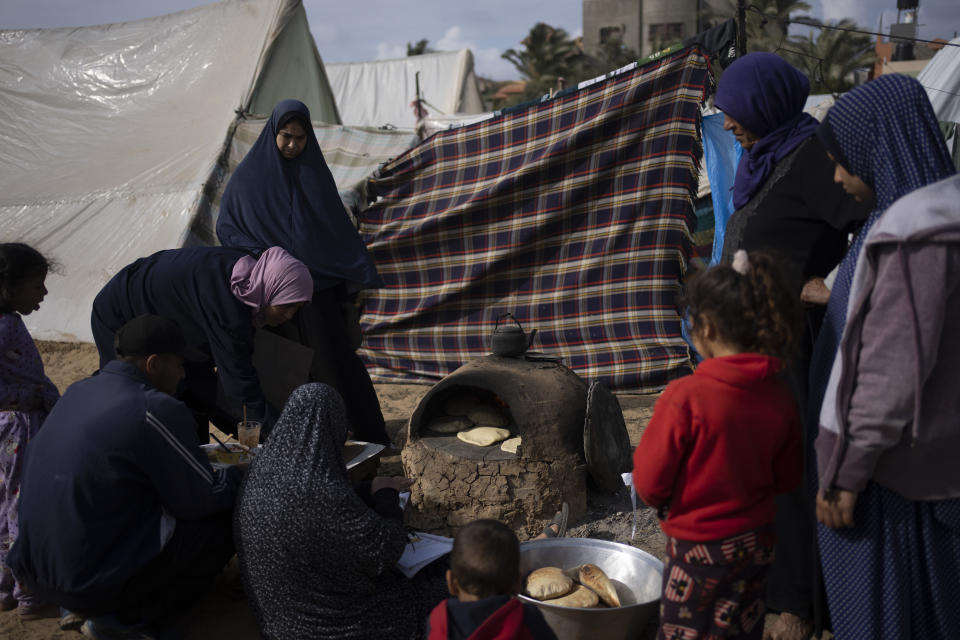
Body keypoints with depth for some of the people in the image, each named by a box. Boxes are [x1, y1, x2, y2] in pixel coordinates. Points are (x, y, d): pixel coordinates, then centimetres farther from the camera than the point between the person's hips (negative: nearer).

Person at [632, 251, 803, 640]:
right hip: (756, 544, 5)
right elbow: (788, 479, 3)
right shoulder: (780, 397, -9)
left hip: (697, 546, -5)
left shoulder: (685, 398, -25)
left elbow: (649, 482, -17)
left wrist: (665, 504, 4)